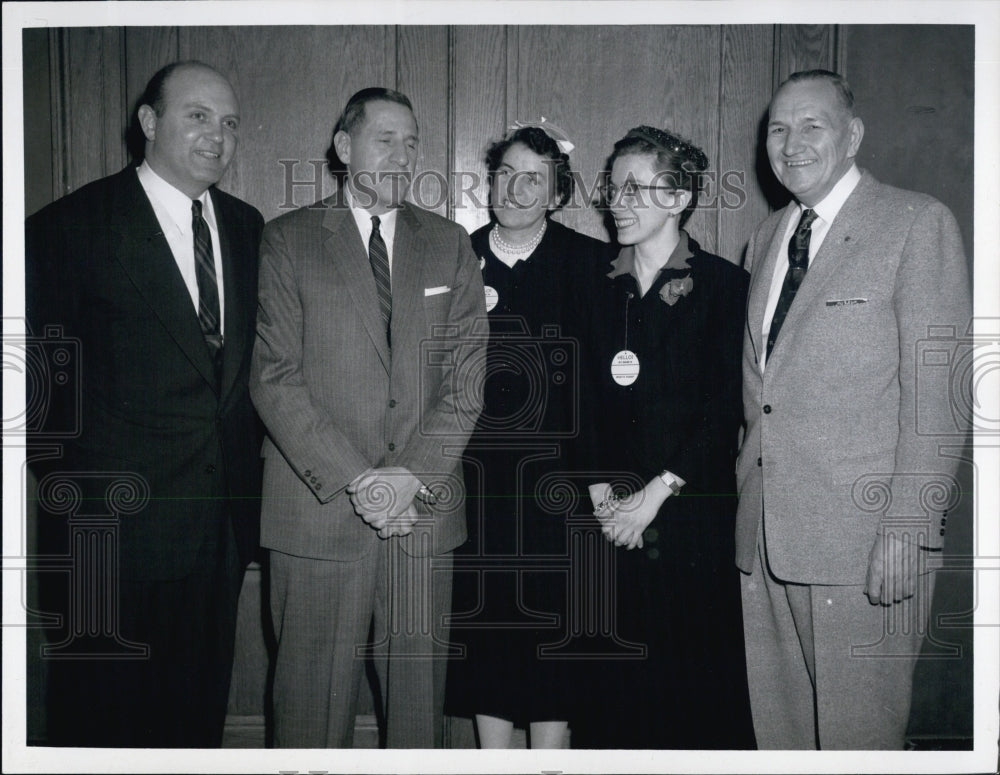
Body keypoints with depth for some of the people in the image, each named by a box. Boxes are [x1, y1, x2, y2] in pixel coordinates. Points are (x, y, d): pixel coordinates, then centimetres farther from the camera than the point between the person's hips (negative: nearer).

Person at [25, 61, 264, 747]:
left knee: (200, 712, 17)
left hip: (220, 523, 5)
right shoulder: (72, 226, -8)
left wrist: (244, 466, 5)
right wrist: (75, 485, -5)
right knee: (103, 716, 10)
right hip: (117, 521, -5)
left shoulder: (245, 226, 9)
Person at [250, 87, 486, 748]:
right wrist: (354, 478, -13)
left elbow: (466, 375, 4)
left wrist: (414, 474, -9)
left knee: (420, 689, 9)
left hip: (424, 509, 2)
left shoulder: (450, 246, 11)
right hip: (318, 508, -2)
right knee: (314, 694, 5)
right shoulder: (288, 240, 3)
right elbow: (275, 377, -4)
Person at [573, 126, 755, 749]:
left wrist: (655, 494, -12)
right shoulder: (601, 287, 12)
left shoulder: (724, 284, 0)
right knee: (613, 673, 5)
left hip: (691, 516, -3)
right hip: (608, 519, 3)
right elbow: (584, 402, 9)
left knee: (695, 670, 2)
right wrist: (598, 488, -6)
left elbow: (726, 409, -7)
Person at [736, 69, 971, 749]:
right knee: (775, 726, 12)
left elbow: (937, 389, -10)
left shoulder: (918, 223, -3)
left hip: (863, 534, -6)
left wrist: (908, 528, -15)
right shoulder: (766, 238, 17)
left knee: (856, 732, 3)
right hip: (764, 535, 6)